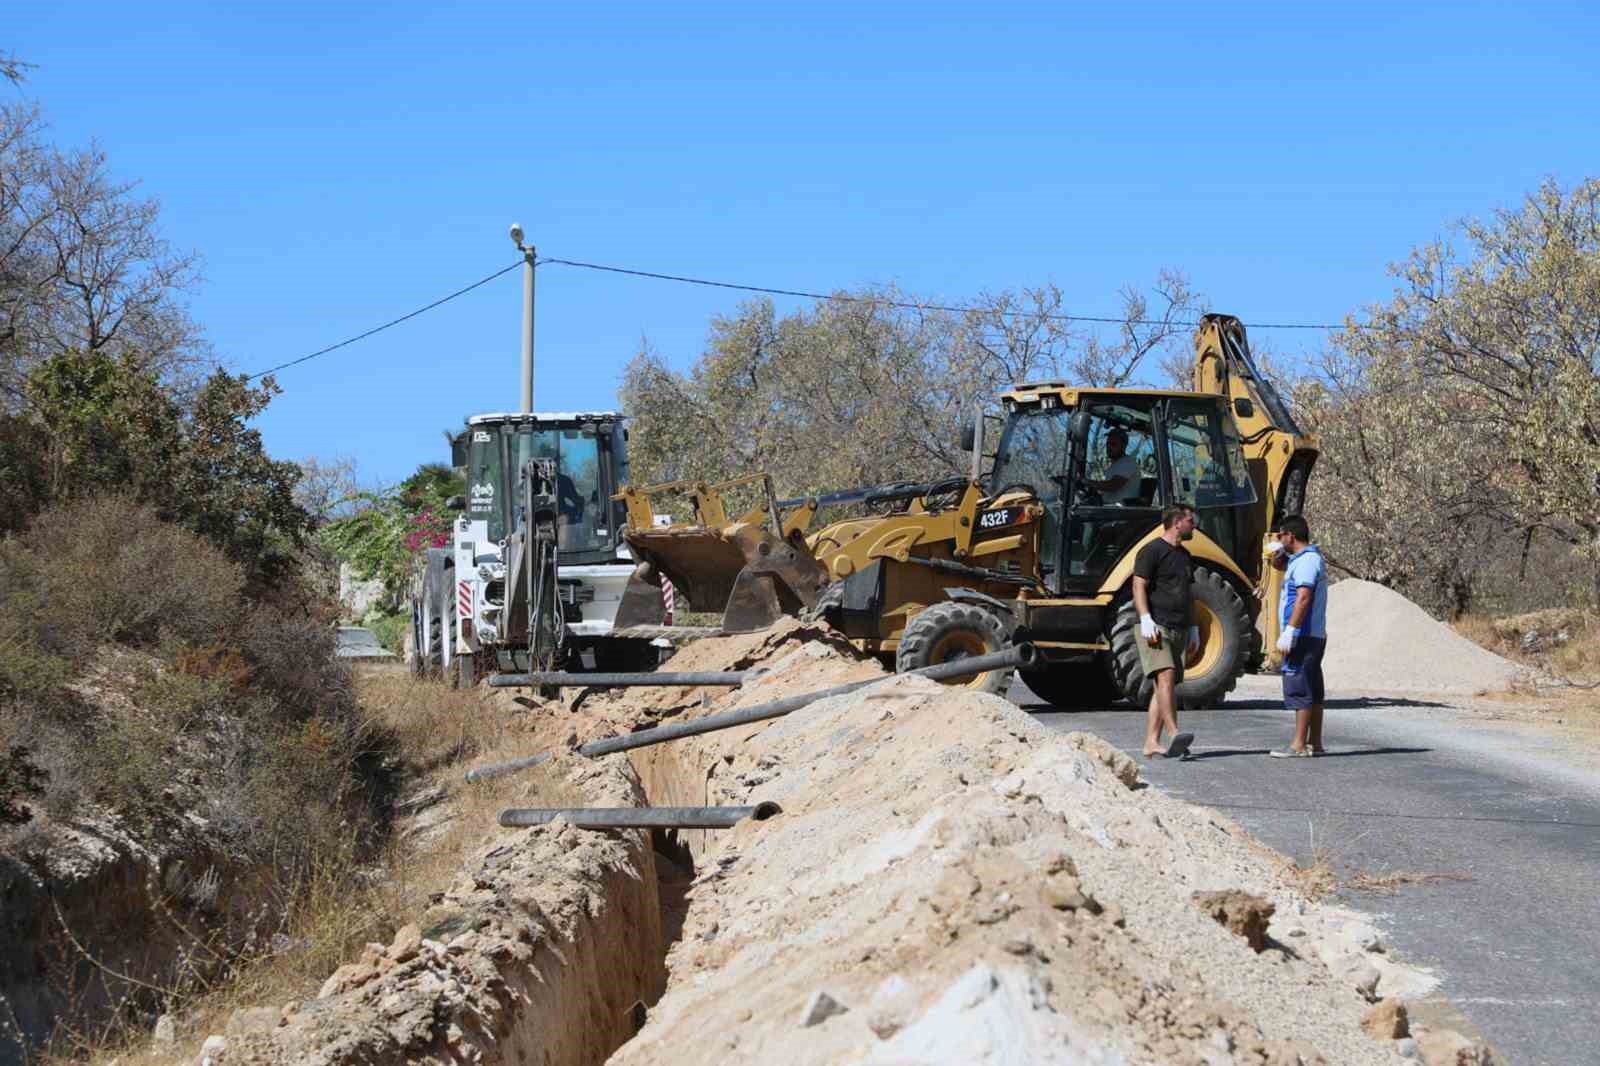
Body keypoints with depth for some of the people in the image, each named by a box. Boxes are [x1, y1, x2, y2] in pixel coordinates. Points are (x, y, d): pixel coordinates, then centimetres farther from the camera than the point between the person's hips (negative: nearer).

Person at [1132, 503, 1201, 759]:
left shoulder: (1184, 555, 21)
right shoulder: (1152, 551, -5)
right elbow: (1139, 587, -12)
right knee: (1166, 676, -21)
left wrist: (1193, 629, 25)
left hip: (1178, 631, 9)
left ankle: (1151, 742, 4)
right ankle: (1174, 734, -32)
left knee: (1165, 687, 4)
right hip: (1156, 628, -9)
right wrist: (1146, 620, -23)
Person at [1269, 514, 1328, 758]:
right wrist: (1278, 552, 13)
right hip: (1313, 636, 11)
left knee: (1299, 690, -10)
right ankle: (1314, 743, 16)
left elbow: (1303, 598, -24)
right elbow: (1278, 564, 36)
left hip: (1303, 637, -11)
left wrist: (1289, 632, -26)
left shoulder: (1307, 560, -15)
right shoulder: (1300, 559, 17)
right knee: (1312, 691, 12)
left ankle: (1299, 745, -10)